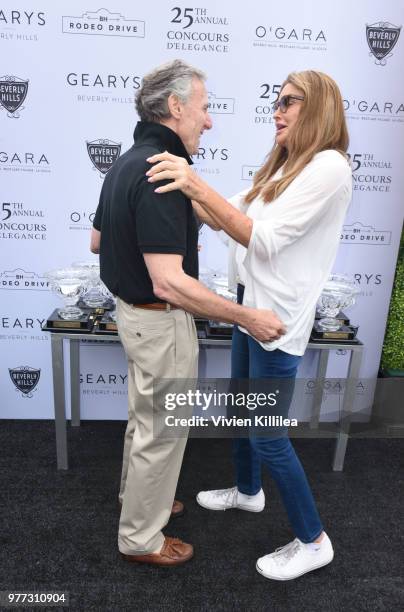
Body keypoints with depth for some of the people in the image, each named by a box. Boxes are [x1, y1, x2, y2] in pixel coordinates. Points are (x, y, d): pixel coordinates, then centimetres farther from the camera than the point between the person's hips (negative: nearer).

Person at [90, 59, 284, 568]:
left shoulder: (128, 163, 6)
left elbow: (97, 241, 15)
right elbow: (169, 284, -32)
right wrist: (248, 318, -27)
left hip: (134, 311, 10)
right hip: (160, 321, -10)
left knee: (144, 418, 26)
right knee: (161, 430, 9)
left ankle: (136, 497, 48)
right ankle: (140, 538, 31)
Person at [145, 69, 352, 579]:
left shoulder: (328, 167, -15)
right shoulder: (284, 165, 13)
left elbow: (263, 239, -23)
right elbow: (228, 217, 11)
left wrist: (197, 185, -27)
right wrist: (187, 188, 1)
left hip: (279, 316, -9)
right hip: (251, 305, 9)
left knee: (266, 433, 1)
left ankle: (313, 541, 23)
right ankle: (248, 491, 47)